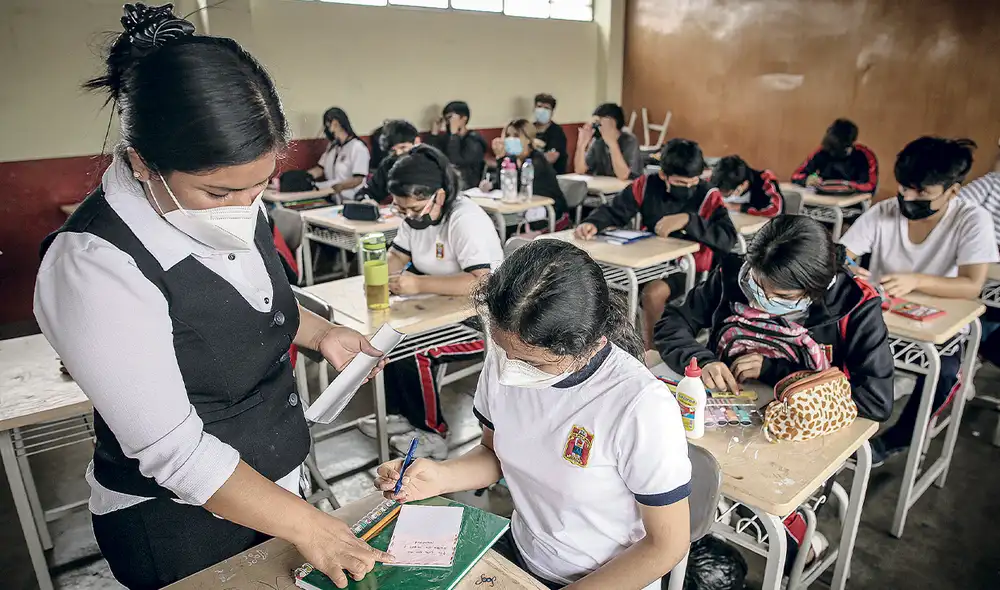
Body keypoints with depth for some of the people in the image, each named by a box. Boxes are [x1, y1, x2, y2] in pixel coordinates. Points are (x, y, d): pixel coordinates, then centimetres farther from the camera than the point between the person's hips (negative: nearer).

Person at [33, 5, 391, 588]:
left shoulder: (233, 207, -8)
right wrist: (305, 524, -23)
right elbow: (173, 450, -26)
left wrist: (320, 332, -4)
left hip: (274, 472, 7)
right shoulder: (98, 266, -29)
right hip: (180, 527, -6)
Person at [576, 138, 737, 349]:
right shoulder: (648, 185, -4)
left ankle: (650, 351, -10)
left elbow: (728, 239, -24)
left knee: (653, 292, -32)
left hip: (688, 269, -4)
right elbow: (614, 211, 2)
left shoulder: (709, 196, -13)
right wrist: (593, 223, -20)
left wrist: (688, 220, -34)